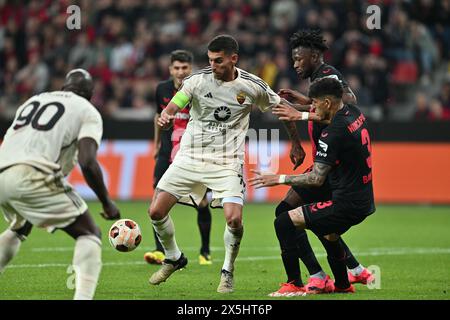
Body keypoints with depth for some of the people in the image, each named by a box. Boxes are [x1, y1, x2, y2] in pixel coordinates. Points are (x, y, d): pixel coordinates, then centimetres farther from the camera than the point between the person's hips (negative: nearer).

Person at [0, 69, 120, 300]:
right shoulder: (88, 112, 10)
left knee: (19, 229, 36)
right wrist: (107, 204, 5)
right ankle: (83, 296, -15)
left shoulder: (33, 101, 29)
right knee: (89, 234, 6)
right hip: (32, 175, -6)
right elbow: (87, 162, -5)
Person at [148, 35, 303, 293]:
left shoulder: (252, 86, -7)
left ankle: (228, 272, 6)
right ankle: (174, 259, 25)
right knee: (156, 211, -3)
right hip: (190, 157, 2)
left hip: (227, 163, -2)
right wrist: (165, 118, -36)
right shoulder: (198, 80, -8)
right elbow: (172, 108, -12)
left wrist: (296, 144, 12)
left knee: (234, 218, -21)